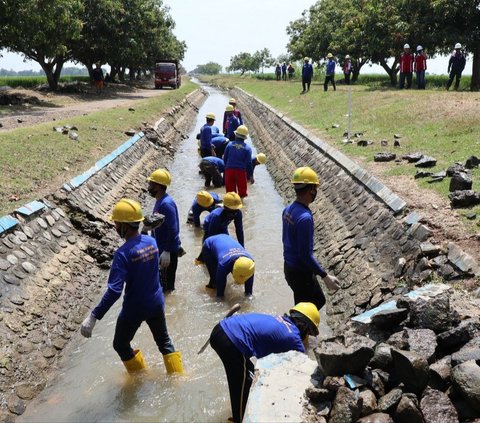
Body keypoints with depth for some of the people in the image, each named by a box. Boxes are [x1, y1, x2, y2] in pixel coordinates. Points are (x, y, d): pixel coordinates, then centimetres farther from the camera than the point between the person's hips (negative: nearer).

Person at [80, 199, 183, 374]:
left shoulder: (123, 253, -26)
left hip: (134, 309, -6)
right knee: (164, 342, 25)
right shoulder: (151, 241, -6)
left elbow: (114, 291, -31)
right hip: (156, 303, 6)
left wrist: (93, 316, -29)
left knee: (121, 345, 21)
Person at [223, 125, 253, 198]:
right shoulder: (247, 148, -2)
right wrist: (251, 175, 3)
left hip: (229, 169, 2)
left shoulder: (230, 144, 3)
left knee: (230, 189, 11)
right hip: (241, 170, -2)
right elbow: (248, 163, -4)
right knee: (242, 192, 12)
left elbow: (225, 158, 8)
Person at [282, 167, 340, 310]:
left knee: (319, 300, 24)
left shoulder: (288, 210, 0)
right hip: (301, 272, -9)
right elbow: (306, 255, -27)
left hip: (289, 267, 9)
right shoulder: (305, 217, -28)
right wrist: (325, 276, -20)